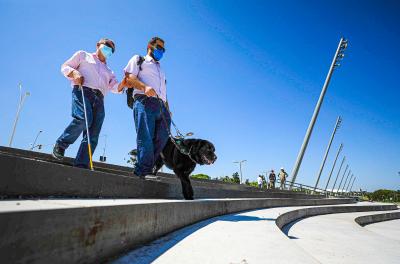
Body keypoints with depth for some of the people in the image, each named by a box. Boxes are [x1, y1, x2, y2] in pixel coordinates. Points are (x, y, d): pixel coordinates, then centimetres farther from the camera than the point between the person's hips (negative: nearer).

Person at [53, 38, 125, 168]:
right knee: (84, 118, -32)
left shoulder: (108, 71, 34)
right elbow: (65, 67, 17)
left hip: (99, 99, 4)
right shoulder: (83, 55, 24)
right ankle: (61, 144, -12)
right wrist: (74, 72, -5)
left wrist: (125, 82, -1)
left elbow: (115, 87, 20)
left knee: (93, 135, -12)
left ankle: (81, 165, -15)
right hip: (82, 91, -4)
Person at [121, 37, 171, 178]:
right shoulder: (138, 59, 20)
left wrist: (167, 109, 14)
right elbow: (129, 78, 3)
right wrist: (145, 87, -17)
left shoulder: (160, 68, 39)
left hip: (161, 106, 6)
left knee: (161, 139, -9)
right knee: (146, 139, -17)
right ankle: (144, 171, -15)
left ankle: (144, 171, -3)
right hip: (144, 101, -6)